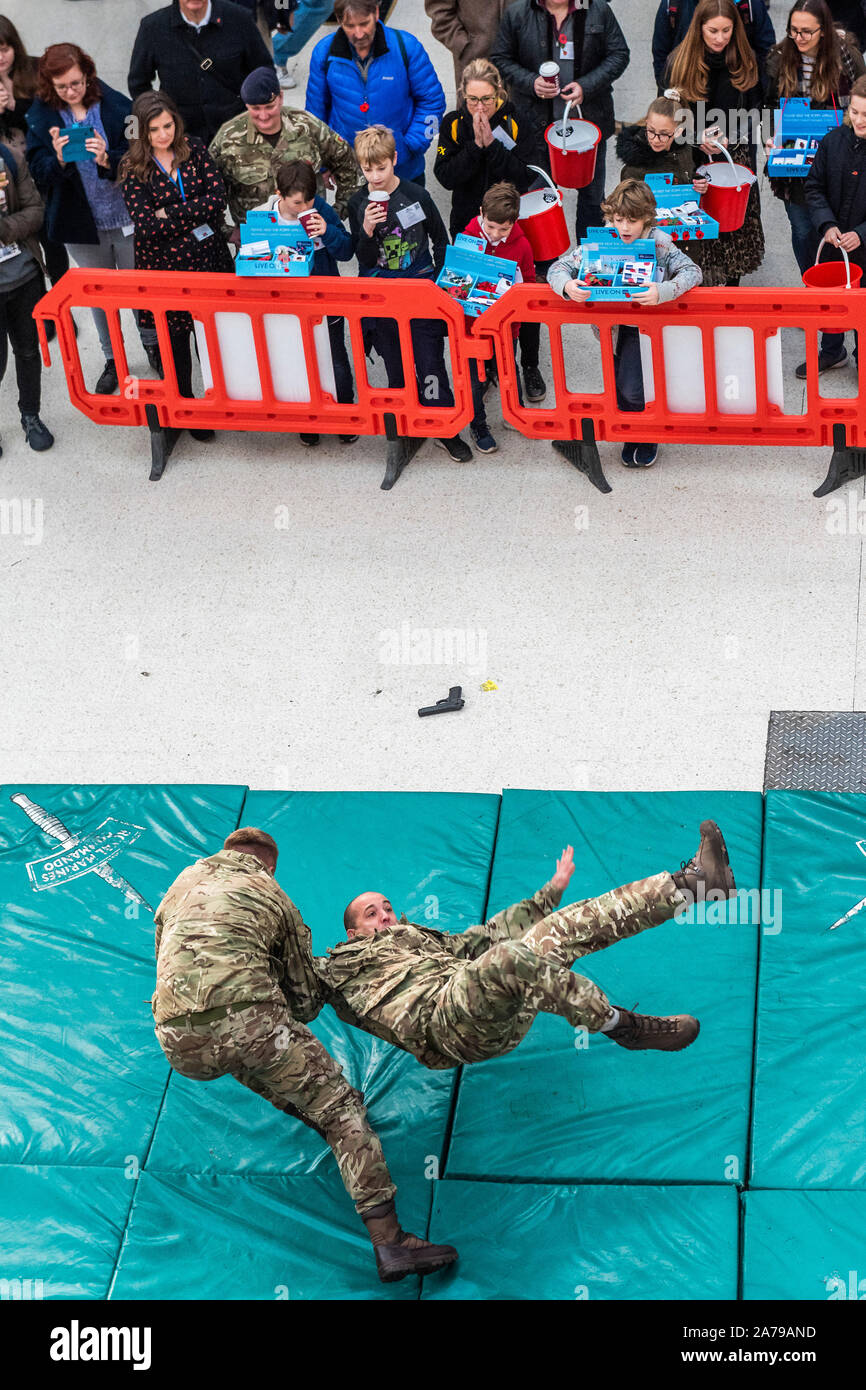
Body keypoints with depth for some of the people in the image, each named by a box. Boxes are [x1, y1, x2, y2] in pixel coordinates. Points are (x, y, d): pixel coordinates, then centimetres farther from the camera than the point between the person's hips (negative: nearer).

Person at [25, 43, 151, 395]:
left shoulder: (116, 105, -11)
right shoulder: (40, 115, -5)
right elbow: (38, 172, -7)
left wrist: (108, 160, -29)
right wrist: (58, 161, -29)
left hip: (126, 218, -2)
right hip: (80, 222, 2)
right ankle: (112, 362, 33)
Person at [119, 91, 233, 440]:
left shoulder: (194, 149, 1)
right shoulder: (133, 169, -7)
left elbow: (218, 197, -11)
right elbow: (146, 227, -17)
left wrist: (169, 214, -16)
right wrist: (195, 217, -17)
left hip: (208, 259, 2)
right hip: (164, 267, -2)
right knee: (173, 341, 7)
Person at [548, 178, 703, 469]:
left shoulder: (659, 243, -12)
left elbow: (691, 271, -23)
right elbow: (559, 267, -9)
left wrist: (663, 291, -43)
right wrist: (567, 286, -35)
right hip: (613, 325, 3)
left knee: (632, 391, -15)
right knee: (620, 392, 6)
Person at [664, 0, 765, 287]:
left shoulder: (746, 61, -1)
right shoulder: (679, 60, -6)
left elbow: (753, 111, 6)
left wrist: (728, 135, -13)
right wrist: (697, 137, -16)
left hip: (736, 157, 1)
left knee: (734, 226, 4)